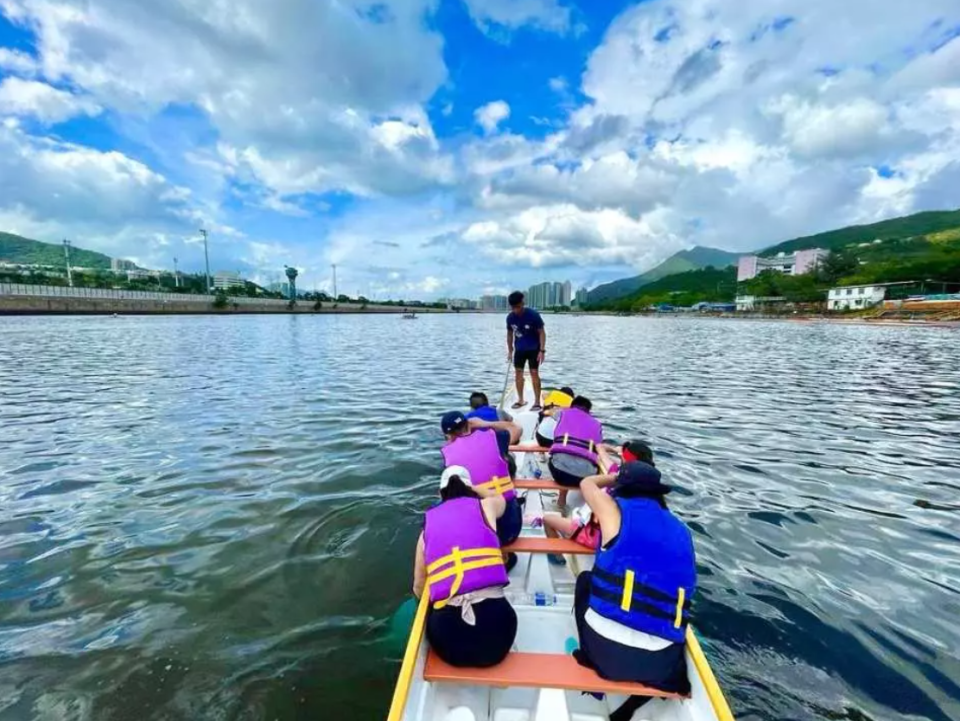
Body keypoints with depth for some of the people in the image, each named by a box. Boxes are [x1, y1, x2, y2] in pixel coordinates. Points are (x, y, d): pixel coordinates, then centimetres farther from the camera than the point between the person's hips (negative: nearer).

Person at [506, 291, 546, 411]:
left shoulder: (533, 315, -21)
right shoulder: (510, 317, -8)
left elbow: (541, 333, -16)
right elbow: (509, 334, 6)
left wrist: (542, 350, -21)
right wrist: (510, 350, 6)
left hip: (533, 349, -4)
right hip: (519, 349, 5)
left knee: (534, 373, -6)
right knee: (518, 373, 6)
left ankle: (537, 402, 0)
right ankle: (520, 400, 19)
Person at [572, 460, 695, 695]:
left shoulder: (616, 510, -2)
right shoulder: (681, 530, 9)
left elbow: (587, 483, 18)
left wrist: (619, 478, 35)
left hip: (605, 651, -3)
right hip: (661, 662, 3)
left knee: (585, 579, 24)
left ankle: (592, 660, 26)